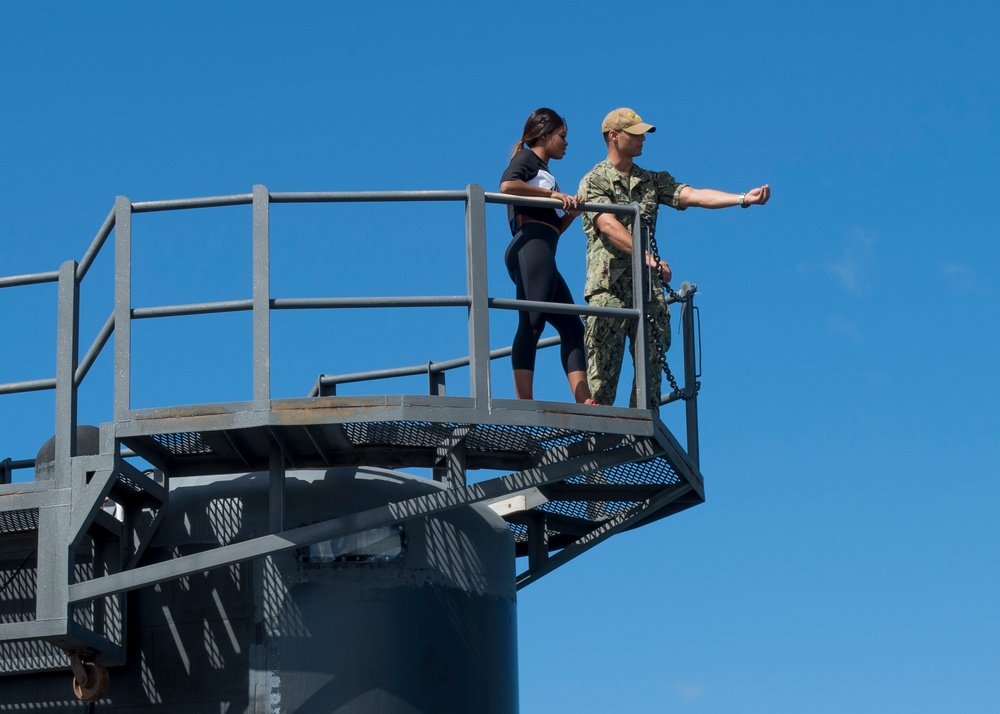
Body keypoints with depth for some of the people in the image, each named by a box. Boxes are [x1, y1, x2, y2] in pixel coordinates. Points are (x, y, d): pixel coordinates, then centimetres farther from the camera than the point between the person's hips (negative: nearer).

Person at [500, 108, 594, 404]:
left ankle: (584, 402, -5)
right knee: (532, 323, -18)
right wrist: (552, 193, -12)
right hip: (531, 246, -10)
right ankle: (525, 403, -28)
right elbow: (507, 185, -16)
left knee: (572, 327, 2)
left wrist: (571, 213, 12)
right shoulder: (526, 159, 8)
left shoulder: (543, 172, 33)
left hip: (542, 255, 10)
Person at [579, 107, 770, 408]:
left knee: (651, 367, 0)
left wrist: (743, 198, -10)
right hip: (609, 286, -5)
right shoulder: (594, 181, 2)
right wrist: (646, 256, -27)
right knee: (603, 369, -8)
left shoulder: (653, 181, 19)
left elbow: (691, 195, 5)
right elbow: (608, 226, -13)